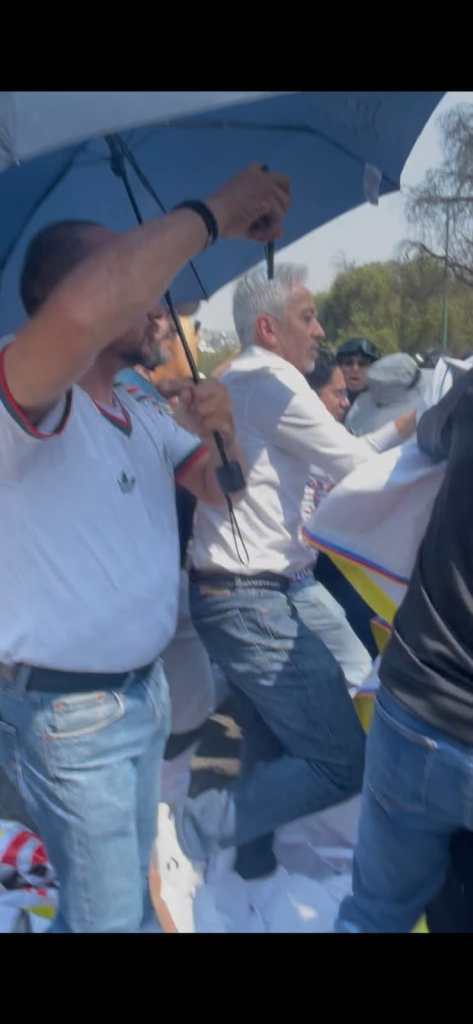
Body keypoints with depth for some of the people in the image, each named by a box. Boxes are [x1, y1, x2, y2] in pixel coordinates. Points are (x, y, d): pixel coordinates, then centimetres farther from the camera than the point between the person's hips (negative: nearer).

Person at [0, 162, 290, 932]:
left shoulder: (145, 417, 6)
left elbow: (224, 492, 10)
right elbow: (84, 311, -45)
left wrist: (220, 432, -13)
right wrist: (212, 214, -31)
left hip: (144, 690, 8)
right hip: (68, 714, -8)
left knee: (128, 882, 27)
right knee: (107, 911, 10)